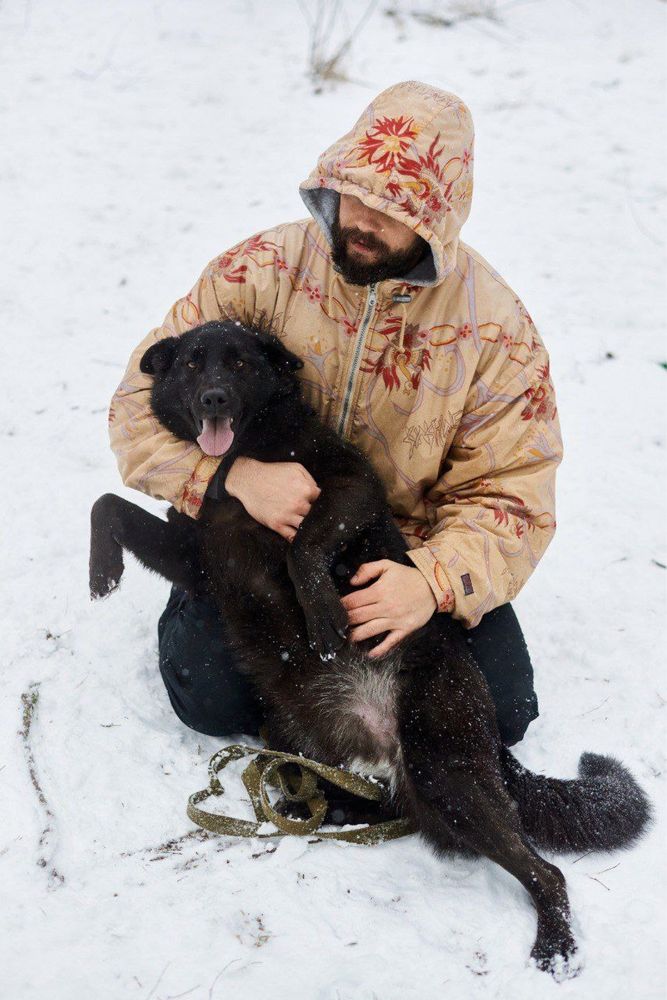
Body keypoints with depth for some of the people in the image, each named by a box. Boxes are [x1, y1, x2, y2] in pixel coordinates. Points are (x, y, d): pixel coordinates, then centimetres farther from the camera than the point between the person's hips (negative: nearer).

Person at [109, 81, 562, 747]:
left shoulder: (495, 327, -12)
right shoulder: (259, 271, -13)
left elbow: (509, 497, -12)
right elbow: (141, 404, -10)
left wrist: (436, 581, -33)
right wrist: (233, 473, -30)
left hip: (409, 550, 1)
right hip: (263, 540, 0)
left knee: (498, 711, -15)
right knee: (211, 697, -21)